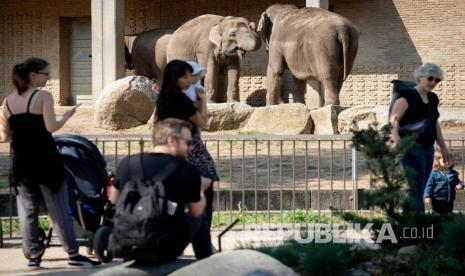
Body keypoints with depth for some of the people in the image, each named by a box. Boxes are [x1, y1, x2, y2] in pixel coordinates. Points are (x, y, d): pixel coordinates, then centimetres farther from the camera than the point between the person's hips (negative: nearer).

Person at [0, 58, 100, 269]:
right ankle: (73, 254, 4)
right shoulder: (43, 97, -9)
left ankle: (33, 255, 13)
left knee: (27, 211, 11)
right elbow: (51, 127, -18)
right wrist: (67, 116, -1)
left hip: (20, 162, 4)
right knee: (59, 210, 2)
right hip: (44, 160, -4)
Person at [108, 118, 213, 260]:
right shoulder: (188, 171, -11)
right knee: (200, 217, 22)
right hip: (166, 251, -4)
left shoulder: (126, 163, -1)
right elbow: (197, 212, 3)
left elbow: (113, 199, 14)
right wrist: (200, 189, 24)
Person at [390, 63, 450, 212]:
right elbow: (393, 120, -20)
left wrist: (443, 148, 17)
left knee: (417, 190, 10)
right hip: (412, 149, -8)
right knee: (416, 190, -12)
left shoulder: (432, 98, 13)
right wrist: (398, 142, -35)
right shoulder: (408, 96, -12)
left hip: (428, 149, 8)